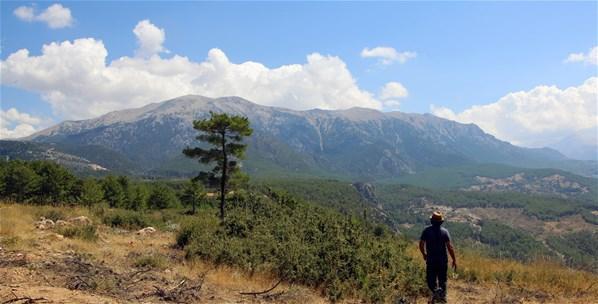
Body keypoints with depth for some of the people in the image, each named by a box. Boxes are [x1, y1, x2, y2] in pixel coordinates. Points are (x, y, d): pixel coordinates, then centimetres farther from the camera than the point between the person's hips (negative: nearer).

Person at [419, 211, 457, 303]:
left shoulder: (426, 230, -8)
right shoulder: (445, 231, -9)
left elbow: (421, 245, -6)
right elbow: (449, 246, -12)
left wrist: (424, 254, 13)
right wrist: (454, 260, -5)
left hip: (431, 260, -1)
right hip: (443, 260, 1)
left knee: (431, 279, 11)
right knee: (442, 279, 19)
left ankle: (436, 290, -16)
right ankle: (443, 296, 19)